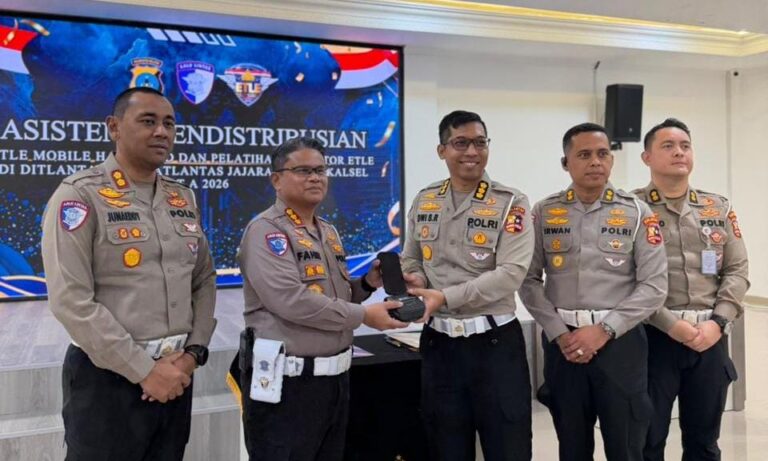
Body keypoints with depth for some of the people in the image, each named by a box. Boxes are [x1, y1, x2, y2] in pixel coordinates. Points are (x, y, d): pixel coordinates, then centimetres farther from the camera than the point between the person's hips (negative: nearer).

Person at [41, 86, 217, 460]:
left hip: (176, 373, 6)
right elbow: (71, 300, -16)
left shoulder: (184, 199, 9)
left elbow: (204, 281, 12)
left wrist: (193, 352, -2)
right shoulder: (80, 196, -9)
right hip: (108, 377, -5)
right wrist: (143, 370, -15)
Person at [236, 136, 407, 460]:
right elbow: (291, 300, -25)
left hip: (335, 376, 8)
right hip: (287, 382, -8)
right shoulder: (266, 230, -13)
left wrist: (367, 283, 3)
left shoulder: (328, 232, 14)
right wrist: (364, 315, -19)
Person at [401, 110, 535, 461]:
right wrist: (415, 281, -8)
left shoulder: (510, 203, -7)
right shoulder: (423, 202, 7)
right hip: (438, 343, 4)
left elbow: (511, 273, -18)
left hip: (495, 343, -4)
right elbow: (412, 261, 15)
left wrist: (445, 297, -23)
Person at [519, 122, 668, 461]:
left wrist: (605, 330, -12)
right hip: (562, 342, 1)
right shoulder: (544, 213, 3)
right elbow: (529, 280, 0)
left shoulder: (636, 212, 0)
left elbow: (654, 285, -5)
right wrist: (559, 334, -9)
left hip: (621, 341, -1)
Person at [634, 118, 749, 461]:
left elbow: (737, 271, 8)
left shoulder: (719, 208, 12)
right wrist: (670, 324, -15)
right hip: (653, 337, -4)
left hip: (710, 338, 4)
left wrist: (718, 322, -6)